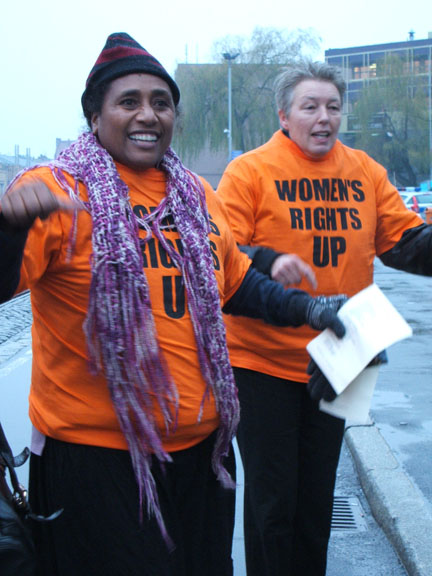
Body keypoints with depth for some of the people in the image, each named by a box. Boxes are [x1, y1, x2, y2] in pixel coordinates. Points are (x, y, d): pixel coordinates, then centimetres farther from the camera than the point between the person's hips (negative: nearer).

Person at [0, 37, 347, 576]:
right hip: (94, 451, -6)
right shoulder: (57, 191, -10)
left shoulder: (197, 196, 10)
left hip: (202, 447, 7)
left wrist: (308, 308, 12)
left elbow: (233, 282, 22)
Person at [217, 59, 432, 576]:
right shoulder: (250, 171, -8)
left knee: (317, 498, 18)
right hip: (263, 362, -4)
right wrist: (268, 262, -32)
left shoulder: (364, 172, 5)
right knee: (272, 500, 4)